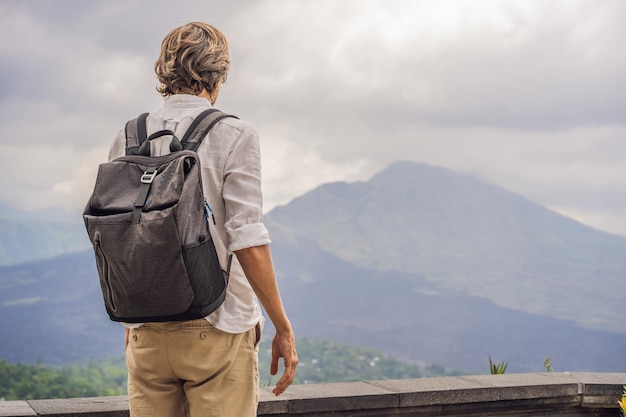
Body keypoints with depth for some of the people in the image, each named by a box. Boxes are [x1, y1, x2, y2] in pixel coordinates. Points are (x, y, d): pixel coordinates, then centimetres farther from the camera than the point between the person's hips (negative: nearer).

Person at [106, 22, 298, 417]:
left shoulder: (127, 138, 6)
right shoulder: (233, 135, -8)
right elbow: (247, 241, -14)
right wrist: (283, 329, -6)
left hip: (147, 333, 5)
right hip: (216, 328, -5)